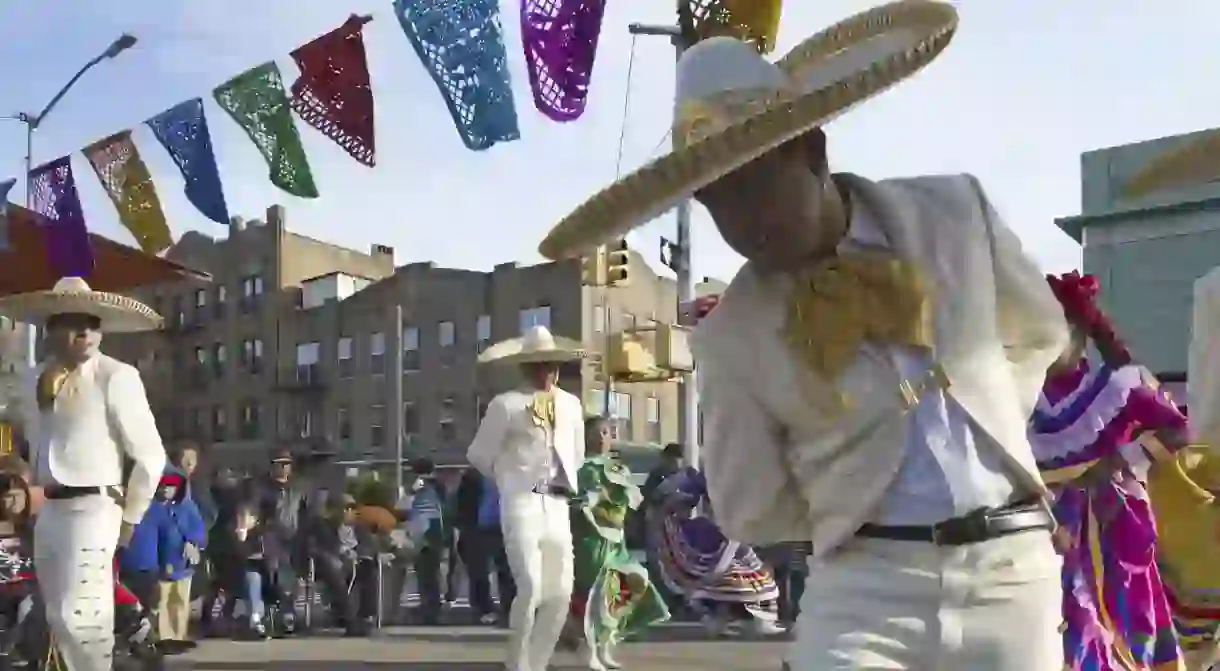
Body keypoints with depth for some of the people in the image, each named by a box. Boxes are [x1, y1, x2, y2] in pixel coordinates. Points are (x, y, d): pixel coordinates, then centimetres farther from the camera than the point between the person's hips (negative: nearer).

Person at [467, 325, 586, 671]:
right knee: (530, 587, -15)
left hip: (557, 505, 6)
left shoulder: (570, 405, 12)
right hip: (521, 503, -5)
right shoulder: (506, 404, -4)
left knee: (560, 593, 3)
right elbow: (479, 455, 5)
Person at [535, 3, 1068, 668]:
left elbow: (1038, 334, 17)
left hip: (1010, 574, 2)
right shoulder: (733, 337, -8)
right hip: (866, 589, -2)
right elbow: (749, 512, 3)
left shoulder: (954, 212, -2)